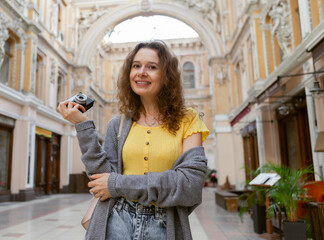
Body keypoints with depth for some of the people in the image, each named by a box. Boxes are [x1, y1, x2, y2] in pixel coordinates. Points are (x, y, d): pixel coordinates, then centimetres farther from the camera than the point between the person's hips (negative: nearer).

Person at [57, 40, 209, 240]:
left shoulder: (187, 121, -3)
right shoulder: (118, 125, 4)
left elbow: (191, 183, -14)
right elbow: (103, 177, -4)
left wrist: (119, 184, -13)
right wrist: (83, 126, -8)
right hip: (117, 223, 1)